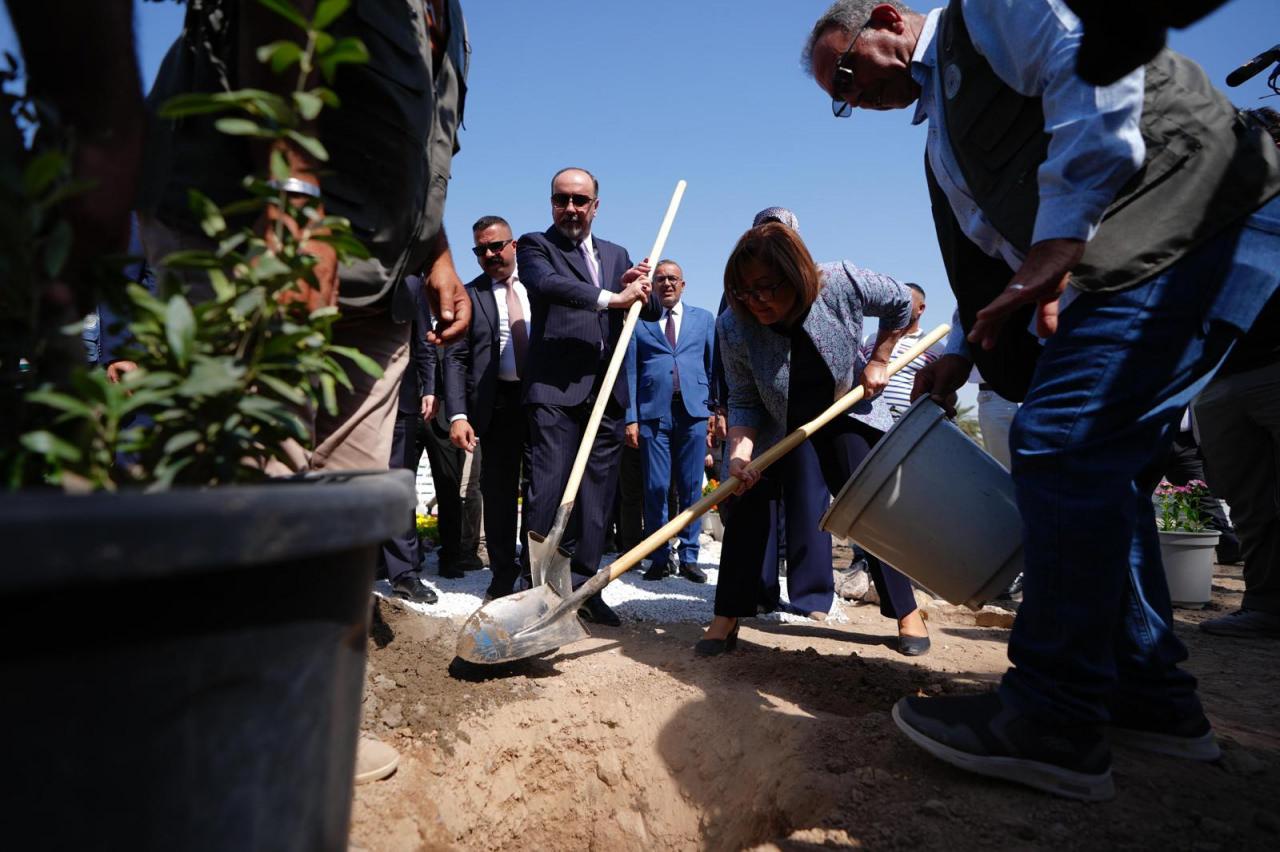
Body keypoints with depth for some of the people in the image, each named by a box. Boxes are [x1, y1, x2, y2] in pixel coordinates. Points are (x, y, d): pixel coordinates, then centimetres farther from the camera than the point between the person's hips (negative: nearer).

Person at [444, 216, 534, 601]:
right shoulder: (468, 295, 5)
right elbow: (455, 359, -1)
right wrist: (458, 414, -12)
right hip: (498, 402, -1)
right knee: (499, 490, 5)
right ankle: (503, 574, 18)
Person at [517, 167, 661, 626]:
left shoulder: (616, 254, 21)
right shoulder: (535, 245, 6)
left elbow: (652, 311, 17)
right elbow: (546, 283, -16)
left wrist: (641, 285, -5)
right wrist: (611, 297, -20)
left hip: (607, 391, 5)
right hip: (556, 387, -5)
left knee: (597, 493, 7)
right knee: (548, 487, -10)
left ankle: (585, 585, 15)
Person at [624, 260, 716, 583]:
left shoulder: (704, 319, 16)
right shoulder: (638, 322, 11)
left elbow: (715, 366, 13)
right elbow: (630, 372, 7)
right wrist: (631, 418, -1)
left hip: (693, 411, 1)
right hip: (653, 413, -1)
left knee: (691, 488, 2)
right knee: (656, 488, -1)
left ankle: (689, 557, 10)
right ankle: (660, 558, 9)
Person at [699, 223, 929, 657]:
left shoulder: (842, 283, -29)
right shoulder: (733, 327, -27)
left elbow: (901, 303, -7)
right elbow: (744, 403, -19)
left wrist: (878, 361, -9)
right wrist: (740, 453, -35)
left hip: (845, 411, 0)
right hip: (774, 422, 1)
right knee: (747, 499, -12)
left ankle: (907, 613, 4)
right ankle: (727, 618, -2)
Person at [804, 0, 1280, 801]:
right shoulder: (946, 144, 24)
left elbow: (1096, 65, -18)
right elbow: (993, 252, 28)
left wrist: (1056, 244, -23)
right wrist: (961, 353, 18)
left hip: (1203, 213, -10)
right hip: (1125, 260, 10)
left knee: (1062, 442, -17)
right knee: (1097, 464, 8)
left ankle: (1053, 724, -10)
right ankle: (1151, 695, 19)